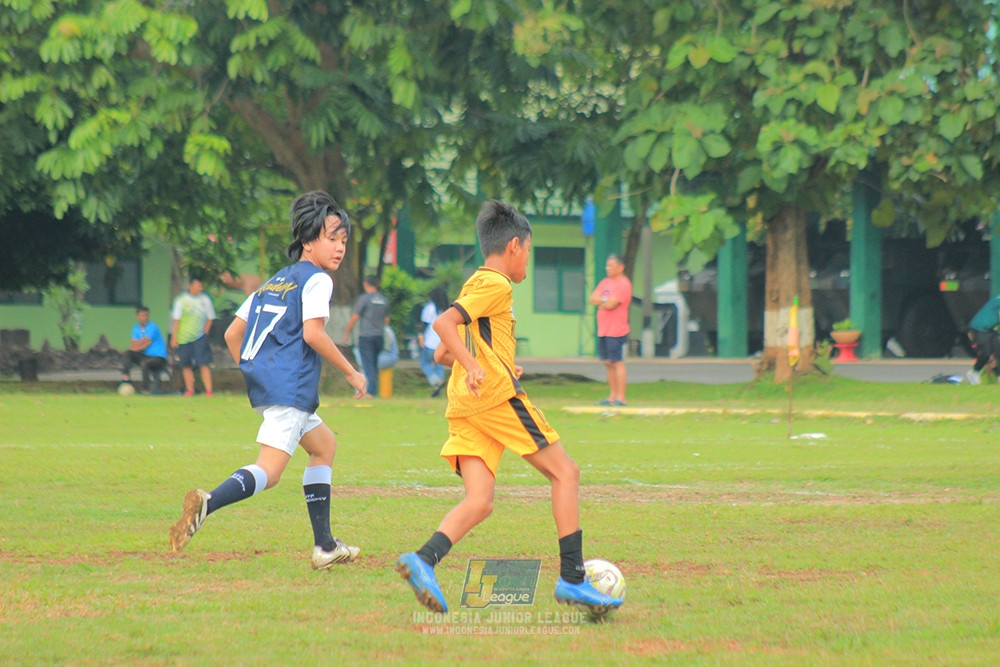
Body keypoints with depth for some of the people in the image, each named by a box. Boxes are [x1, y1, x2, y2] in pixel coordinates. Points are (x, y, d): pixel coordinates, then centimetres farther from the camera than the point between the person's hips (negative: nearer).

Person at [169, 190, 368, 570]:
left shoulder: (272, 282, 23)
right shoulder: (316, 279, -1)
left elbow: (232, 334, 22)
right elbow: (313, 333, -15)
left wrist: (252, 376, 27)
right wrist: (350, 373, -6)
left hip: (261, 383, 9)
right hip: (291, 386, -9)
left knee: (324, 444, 25)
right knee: (269, 471, -19)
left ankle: (324, 546, 21)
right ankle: (208, 503, -45)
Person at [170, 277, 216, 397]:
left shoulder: (205, 299, 5)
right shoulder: (181, 300, 2)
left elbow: (210, 318, 11)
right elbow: (176, 320, 3)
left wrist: (205, 333, 1)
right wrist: (174, 337, -1)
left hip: (200, 337, 0)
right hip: (184, 338, 0)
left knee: (204, 364, -10)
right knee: (186, 365, 3)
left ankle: (208, 390, -11)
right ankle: (190, 390, 14)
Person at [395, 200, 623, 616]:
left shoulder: (475, 284, 26)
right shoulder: (496, 285, -3)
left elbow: (442, 355, 30)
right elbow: (443, 324, -17)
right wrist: (474, 365, -26)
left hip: (464, 408, 9)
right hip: (498, 395, -9)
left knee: (479, 503, -3)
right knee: (565, 473, 0)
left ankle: (423, 561, -27)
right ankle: (572, 578, -5)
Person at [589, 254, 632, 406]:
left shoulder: (623, 284, -10)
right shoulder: (605, 282, 17)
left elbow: (611, 305, -19)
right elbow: (592, 299, 8)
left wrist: (600, 303, 1)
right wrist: (606, 300, -10)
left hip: (616, 330, -8)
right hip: (603, 330, 8)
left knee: (617, 362, -8)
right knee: (608, 363, 11)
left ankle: (621, 398, -6)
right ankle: (612, 396, 18)